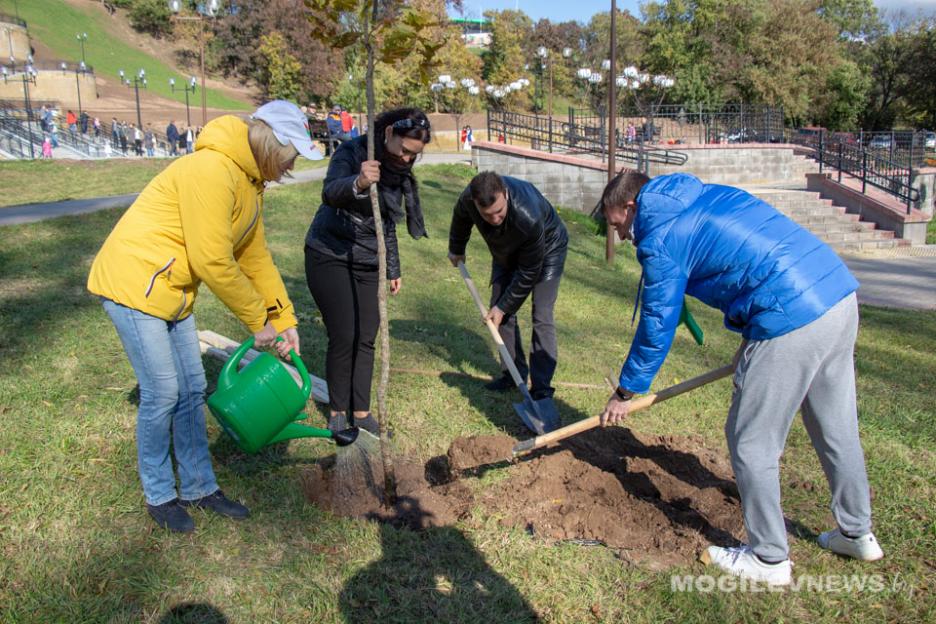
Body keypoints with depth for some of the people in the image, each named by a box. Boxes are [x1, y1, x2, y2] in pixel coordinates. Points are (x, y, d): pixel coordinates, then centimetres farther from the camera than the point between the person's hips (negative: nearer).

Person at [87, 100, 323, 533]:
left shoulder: (250, 184, 8)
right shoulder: (211, 171, -24)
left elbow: (256, 258, 11)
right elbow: (212, 262, -26)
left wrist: (284, 321, 7)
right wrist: (258, 320, -16)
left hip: (171, 293, 9)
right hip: (133, 285, -9)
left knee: (192, 388, 11)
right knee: (162, 392, -2)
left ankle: (199, 486, 26)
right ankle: (158, 496, 18)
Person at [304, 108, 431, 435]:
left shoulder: (400, 171, 5)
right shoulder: (351, 152, -15)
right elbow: (330, 193, -33)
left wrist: (393, 269, 16)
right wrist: (357, 183, -54)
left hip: (365, 261, 6)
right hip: (329, 256, -6)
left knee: (366, 337, 4)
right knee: (343, 337, -6)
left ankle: (360, 411, 15)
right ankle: (337, 410, 12)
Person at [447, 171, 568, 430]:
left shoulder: (529, 218, -45)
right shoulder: (469, 199, -30)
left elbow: (528, 274, -30)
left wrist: (503, 307, -21)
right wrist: (456, 250, 16)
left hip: (547, 249, -5)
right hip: (507, 250, 6)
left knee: (541, 318, -13)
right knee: (500, 310, 3)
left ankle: (541, 389, -10)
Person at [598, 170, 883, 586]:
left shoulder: (658, 238, -5)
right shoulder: (708, 194, 20)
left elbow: (657, 327, 0)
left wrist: (625, 393, 13)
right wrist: (751, 343, 29)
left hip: (790, 320, -9)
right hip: (840, 290, 9)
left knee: (751, 442, 7)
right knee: (837, 429, 23)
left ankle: (769, 559, 21)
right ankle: (857, 534, 41)